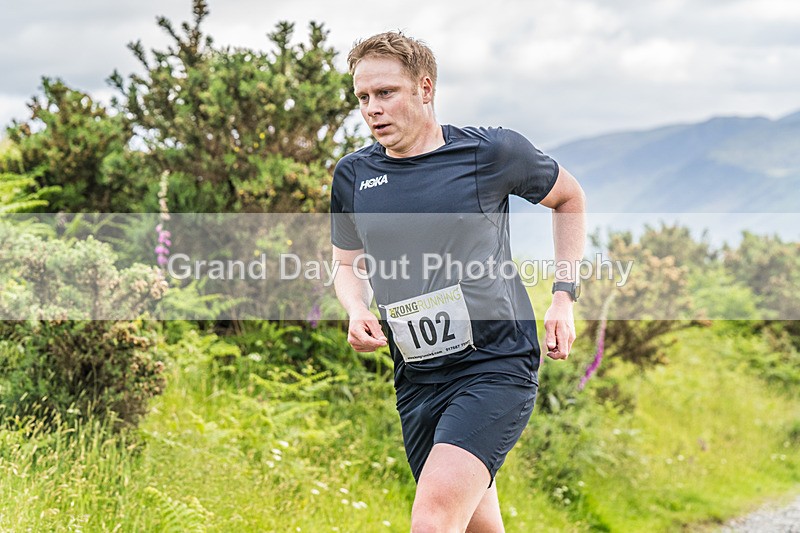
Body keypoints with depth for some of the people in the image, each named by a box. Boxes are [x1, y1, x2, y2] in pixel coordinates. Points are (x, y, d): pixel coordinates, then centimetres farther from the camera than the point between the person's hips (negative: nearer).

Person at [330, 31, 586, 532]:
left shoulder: (492, 151, -4)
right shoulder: (353, 175, 6)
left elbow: (569, 196, 14)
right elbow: (349, 265, 21)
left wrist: (564, 297, 7)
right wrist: (357, 310, -2)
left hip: (496, 365, -5)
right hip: (417, 378, 5)